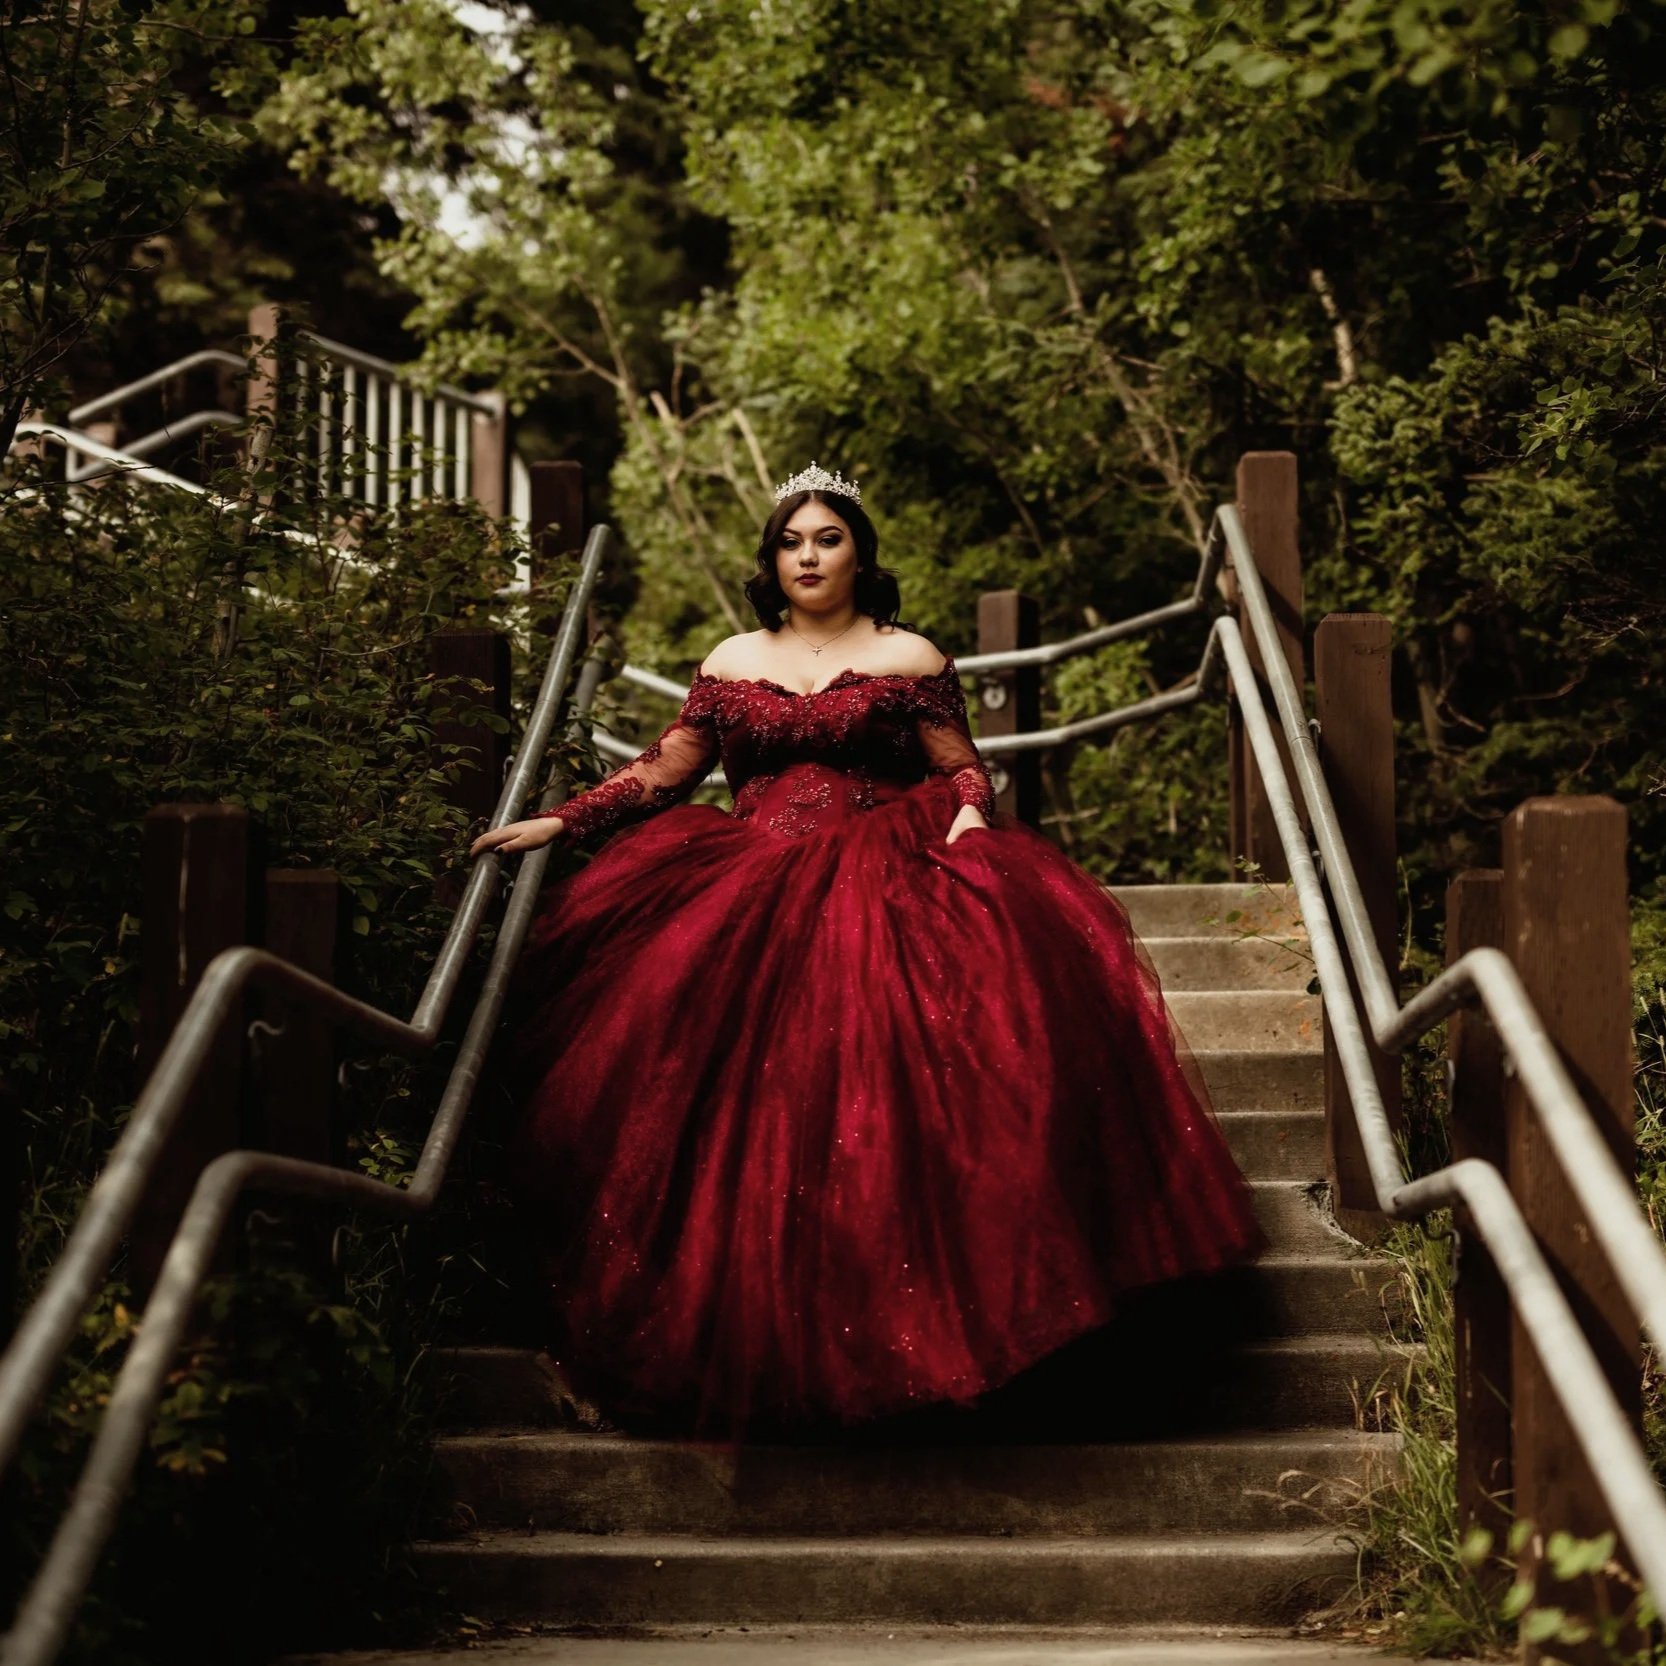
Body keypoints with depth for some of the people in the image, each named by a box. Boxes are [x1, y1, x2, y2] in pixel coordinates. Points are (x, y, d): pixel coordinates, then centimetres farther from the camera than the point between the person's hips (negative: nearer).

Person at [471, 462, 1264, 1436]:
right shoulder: (733, 663, 20)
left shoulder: (909, 659, 14)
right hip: (751, 883, 2)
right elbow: (663, 774, 18)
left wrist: (970, 814, -13)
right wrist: (558, 824, 10)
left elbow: (963, 769, 9)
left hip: (881, 872, -2)